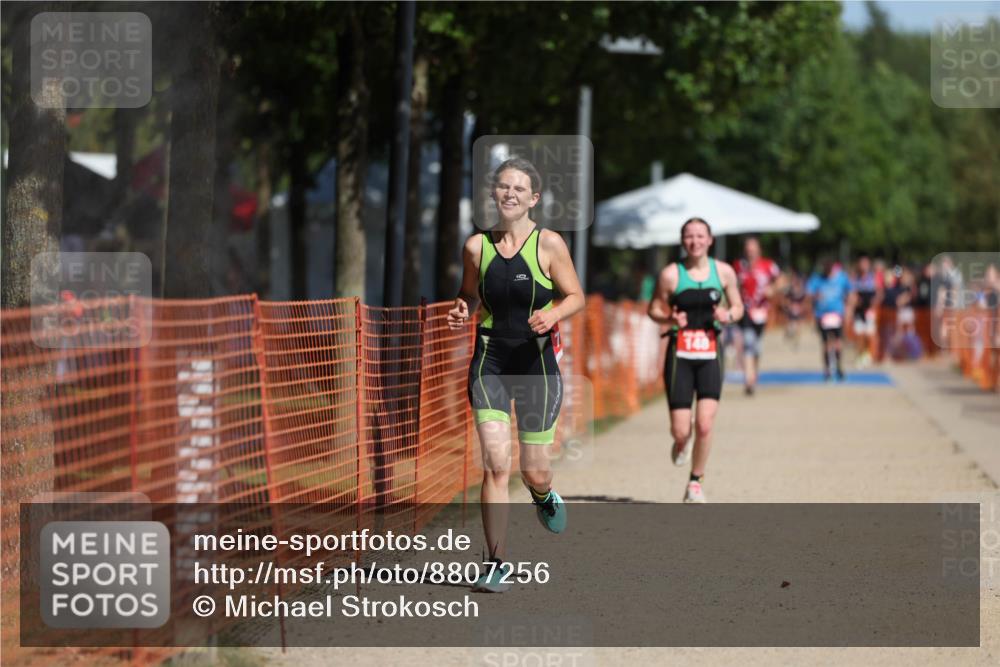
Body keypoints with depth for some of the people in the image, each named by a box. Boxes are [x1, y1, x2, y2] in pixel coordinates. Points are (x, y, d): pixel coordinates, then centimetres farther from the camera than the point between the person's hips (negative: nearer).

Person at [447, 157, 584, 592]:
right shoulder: (477, 246, 2)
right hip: (490, 360, 1)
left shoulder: (549, 244, -5)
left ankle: (544, 496, 45)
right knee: (495, 463, -12)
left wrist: (552, 315, -19)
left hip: (536, 361, -1)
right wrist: (462, 312, -6)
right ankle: (497, 566, -6)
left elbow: (575, 296, 1)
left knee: (534, 472, 5)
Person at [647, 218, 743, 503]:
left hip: (710, 354, 1)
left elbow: (738, 306, 14)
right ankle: (681, 443, 34)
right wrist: (670, 319, -16)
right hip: (680, 354, -1)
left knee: (705, 425, -12)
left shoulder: (724, 272, 3)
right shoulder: (671, 274, -3)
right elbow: (654, 309, 5)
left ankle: (696, 481, 8)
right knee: (681, 431, -5)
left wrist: (729, 315, -8)